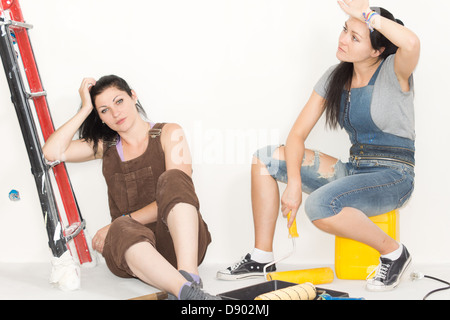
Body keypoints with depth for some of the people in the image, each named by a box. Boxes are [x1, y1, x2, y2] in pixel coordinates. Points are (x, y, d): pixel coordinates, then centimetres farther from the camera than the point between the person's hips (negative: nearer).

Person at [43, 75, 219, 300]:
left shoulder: (169, 134, 8)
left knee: (171, 178, -30)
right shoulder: (106, 146, 20)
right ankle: (185, 290, -59)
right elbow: (52, 152, 6)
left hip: (182, 241, -2)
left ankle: (189, 275, -50)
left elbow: (176, 194, -5)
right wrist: (85, 109, 9)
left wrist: (123, 221, -11)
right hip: (129, 248, 2)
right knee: (121, 231, -35)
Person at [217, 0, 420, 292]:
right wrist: (294, 183, -14)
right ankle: (262, 258, 2)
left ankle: (393, 253, -9)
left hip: (393, 177, -7)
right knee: (265, 158, -4)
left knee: (319, 206, -34)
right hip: (353, 170, 7)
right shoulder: (335, 78, 5)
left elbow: (412, 43, -39)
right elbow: (297, 134, 1)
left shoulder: (393, 71, -12)